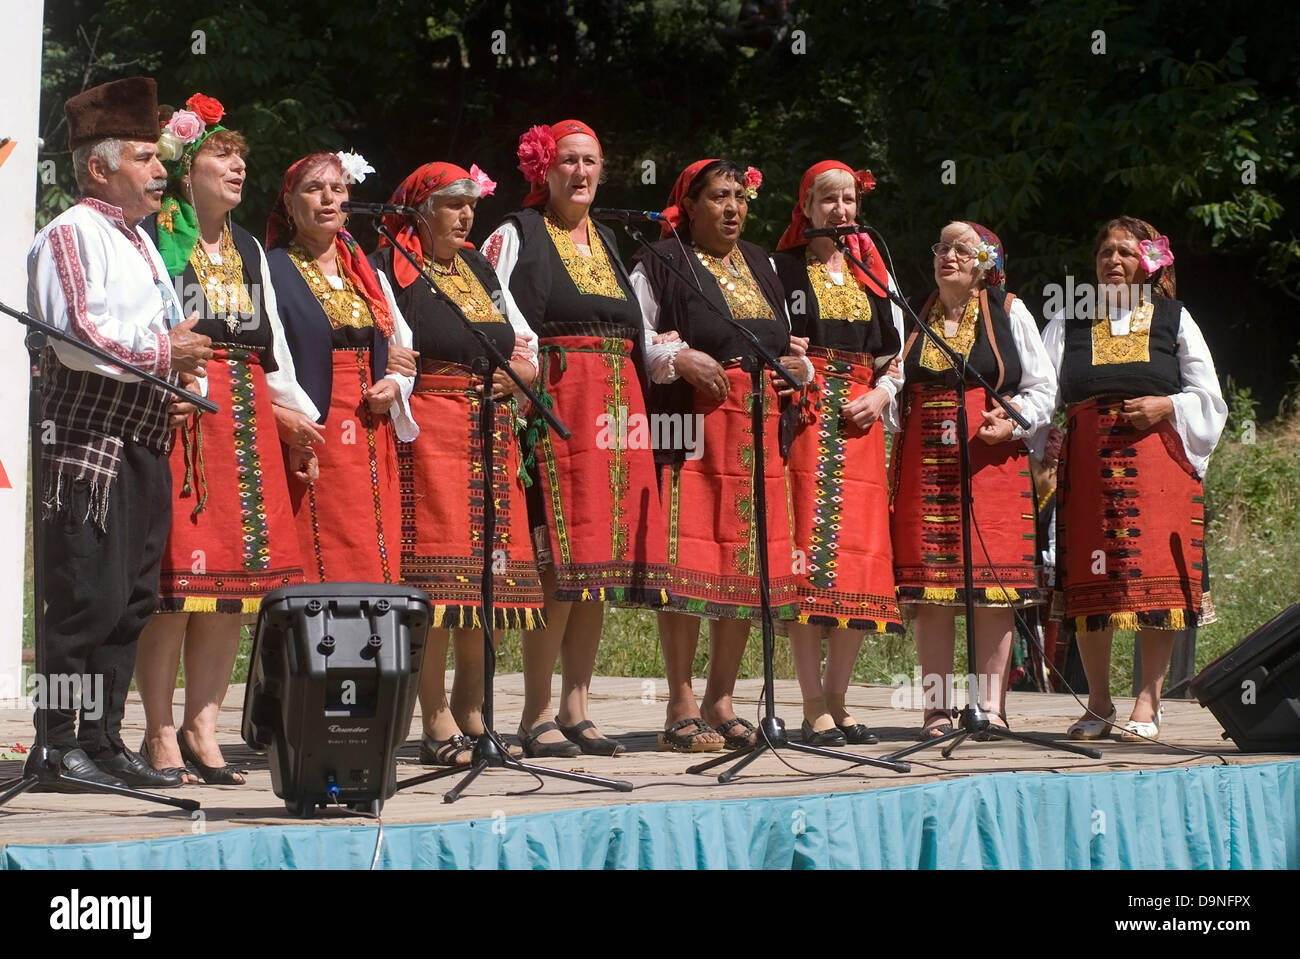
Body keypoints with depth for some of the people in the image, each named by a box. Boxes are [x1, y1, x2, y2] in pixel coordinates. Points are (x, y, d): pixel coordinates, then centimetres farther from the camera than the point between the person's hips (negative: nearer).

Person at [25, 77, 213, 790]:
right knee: (87, 596, -10)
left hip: (144, 439, 9)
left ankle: (102, 739, 15)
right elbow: (74, 332, -19)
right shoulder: (71, 233, -7)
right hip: (89, 437, -9)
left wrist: (183, 352, 11)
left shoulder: (140, 240, 23)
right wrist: (162, 351, -12)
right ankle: (59, 746, -6)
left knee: (132, 597, 9)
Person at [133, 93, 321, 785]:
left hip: (246, 414, 7)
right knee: (177, 570, -11)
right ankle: (161, 734, -5)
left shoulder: (248, 249, 22)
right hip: (175, 411, -7)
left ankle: (201, 727, 8)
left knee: (235, 572, 2)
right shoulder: (152, 236, 1)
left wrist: (291, 409, 15)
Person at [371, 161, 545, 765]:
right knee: (434, 574, -10)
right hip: (426, 431, -7)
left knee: (489, 571, 5)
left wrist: (518, 371, 4)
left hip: (492, 434, 7)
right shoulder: (388, 270, 1)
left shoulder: (480, 270, 22)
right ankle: (437, 721, -8)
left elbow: (528, 345, 24)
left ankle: (471, 713, 14)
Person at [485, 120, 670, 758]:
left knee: (603, 563, 4)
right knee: (562, 562, -13)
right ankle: (536, 714, -7)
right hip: (556, 407, -7)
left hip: (617, 406, 7)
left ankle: (575, 709, 9)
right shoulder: (515, 237, 2)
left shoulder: (608, 243, 22)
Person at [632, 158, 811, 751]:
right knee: (687, 562, -12)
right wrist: (680, 358, -17)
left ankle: (720, 701, 12)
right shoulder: (663, 264, 2)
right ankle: (681, 707, -7)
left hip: (760, 430, 6)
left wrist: (799, 365, 9)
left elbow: (784, 342, 29)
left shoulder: (761, 267, 21)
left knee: (750, 567, 3)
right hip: (691, 427, -6)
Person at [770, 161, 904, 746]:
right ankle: (814, 708, -10)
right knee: (808, 554, -11)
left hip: (860, 427, 4)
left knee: (862, 559, -1)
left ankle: (836, 701, 8)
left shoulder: (874, 276, 19)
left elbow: (895, 357, 19)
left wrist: (880, 394, 0)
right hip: (804, 422, -4)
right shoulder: (780, 270, 7)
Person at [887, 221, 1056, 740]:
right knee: (929, 582, -3)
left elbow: (1042, 386, 8)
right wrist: (895, 418, 1)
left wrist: (1012, 422, -9)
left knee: (994, 580, -6)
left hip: (992, 459, -2)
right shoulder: (913, 317, 16)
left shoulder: (1009, 314, 9)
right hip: (922, 461, 2)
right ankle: (937, 706, 0)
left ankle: (992, 704, -2)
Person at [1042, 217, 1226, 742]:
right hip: (1087, 464, 1)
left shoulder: (1174, 318, 12)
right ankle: (1099, 703, 9)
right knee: (1090, 586, 0)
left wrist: (1167, 407, -9)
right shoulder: (1068, 323, 15)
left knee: (1157, 581, -7)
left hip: (1158, 460, -1)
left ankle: (1147, 703, -3)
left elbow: (1209, 400, 10)